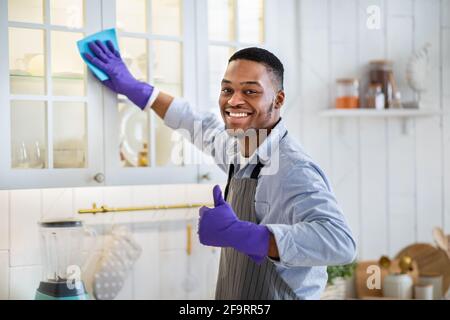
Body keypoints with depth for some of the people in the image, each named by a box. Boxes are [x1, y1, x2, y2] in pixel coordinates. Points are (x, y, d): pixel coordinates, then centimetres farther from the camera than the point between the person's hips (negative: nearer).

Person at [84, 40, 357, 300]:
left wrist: (240, 234, -43)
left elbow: (340, 243, -40)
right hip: (231, 293, 8)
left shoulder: (294, 170, -26)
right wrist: (133, 88, 22)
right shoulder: (238, 148, -3)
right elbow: (202, 126, 18)